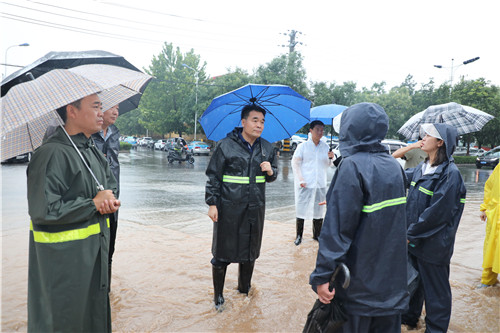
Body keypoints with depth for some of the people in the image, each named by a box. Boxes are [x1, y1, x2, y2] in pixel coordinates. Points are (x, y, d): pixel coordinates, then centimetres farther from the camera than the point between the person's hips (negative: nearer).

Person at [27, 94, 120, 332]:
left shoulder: (94, 152, 8)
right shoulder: (52, 154, -20)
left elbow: (111, 186, 19)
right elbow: (43, 210, -26)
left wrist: (110, 201, -5)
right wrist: (94, 204, -17)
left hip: (95, 252, 8)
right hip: (62, 260, -8)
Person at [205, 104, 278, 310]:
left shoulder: (266, 148, 8)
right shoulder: (226, 146, -6)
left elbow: (273, 176, 17)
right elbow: (213, 177, -4)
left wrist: (270, 171, -7)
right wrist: (212, 203, -9)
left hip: (255, 208, 4)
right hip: (229, 209, -4)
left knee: (250, 253, 15)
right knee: (222, 253, 4)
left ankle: (244, 290, 36)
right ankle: (218, 295, 23)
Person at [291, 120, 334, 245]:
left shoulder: (325, 146, 7)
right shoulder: (302, 146, -3)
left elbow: (327, 166, 16)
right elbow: (295, 163, -2)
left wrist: (330, 158, -6)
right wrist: (300, 180, -9)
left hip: (320, 185, 4)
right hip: (305, 185, -3)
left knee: (319, 210, 10)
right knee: (301, 210, 2)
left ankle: (317, 235, 25)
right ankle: (299, 235, 16)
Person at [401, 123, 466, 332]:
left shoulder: (450, 174, -19)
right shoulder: (422, 168, 5)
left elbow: (436, 213, -21)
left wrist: (411, 234, -16)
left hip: (433, 245, -8)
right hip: (414, 240, 8)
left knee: (435, 289, 9)